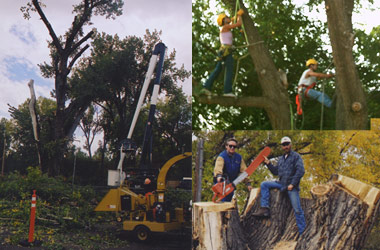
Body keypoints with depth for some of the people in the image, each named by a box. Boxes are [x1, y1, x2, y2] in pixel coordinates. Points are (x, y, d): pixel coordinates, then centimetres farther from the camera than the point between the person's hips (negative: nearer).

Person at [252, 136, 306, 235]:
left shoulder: (296, 156, -3)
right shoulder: (281, 159, 19)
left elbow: (300, 171, -13)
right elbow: (276, 172, 21)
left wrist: (292, 184, -17)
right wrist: (268, 163, 9)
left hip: (292, 186, -7)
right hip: (281, 183, 7)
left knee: (297, 210, -10)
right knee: (264, 184, -4)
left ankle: (303, 231, -5)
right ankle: (265, 209, -12)